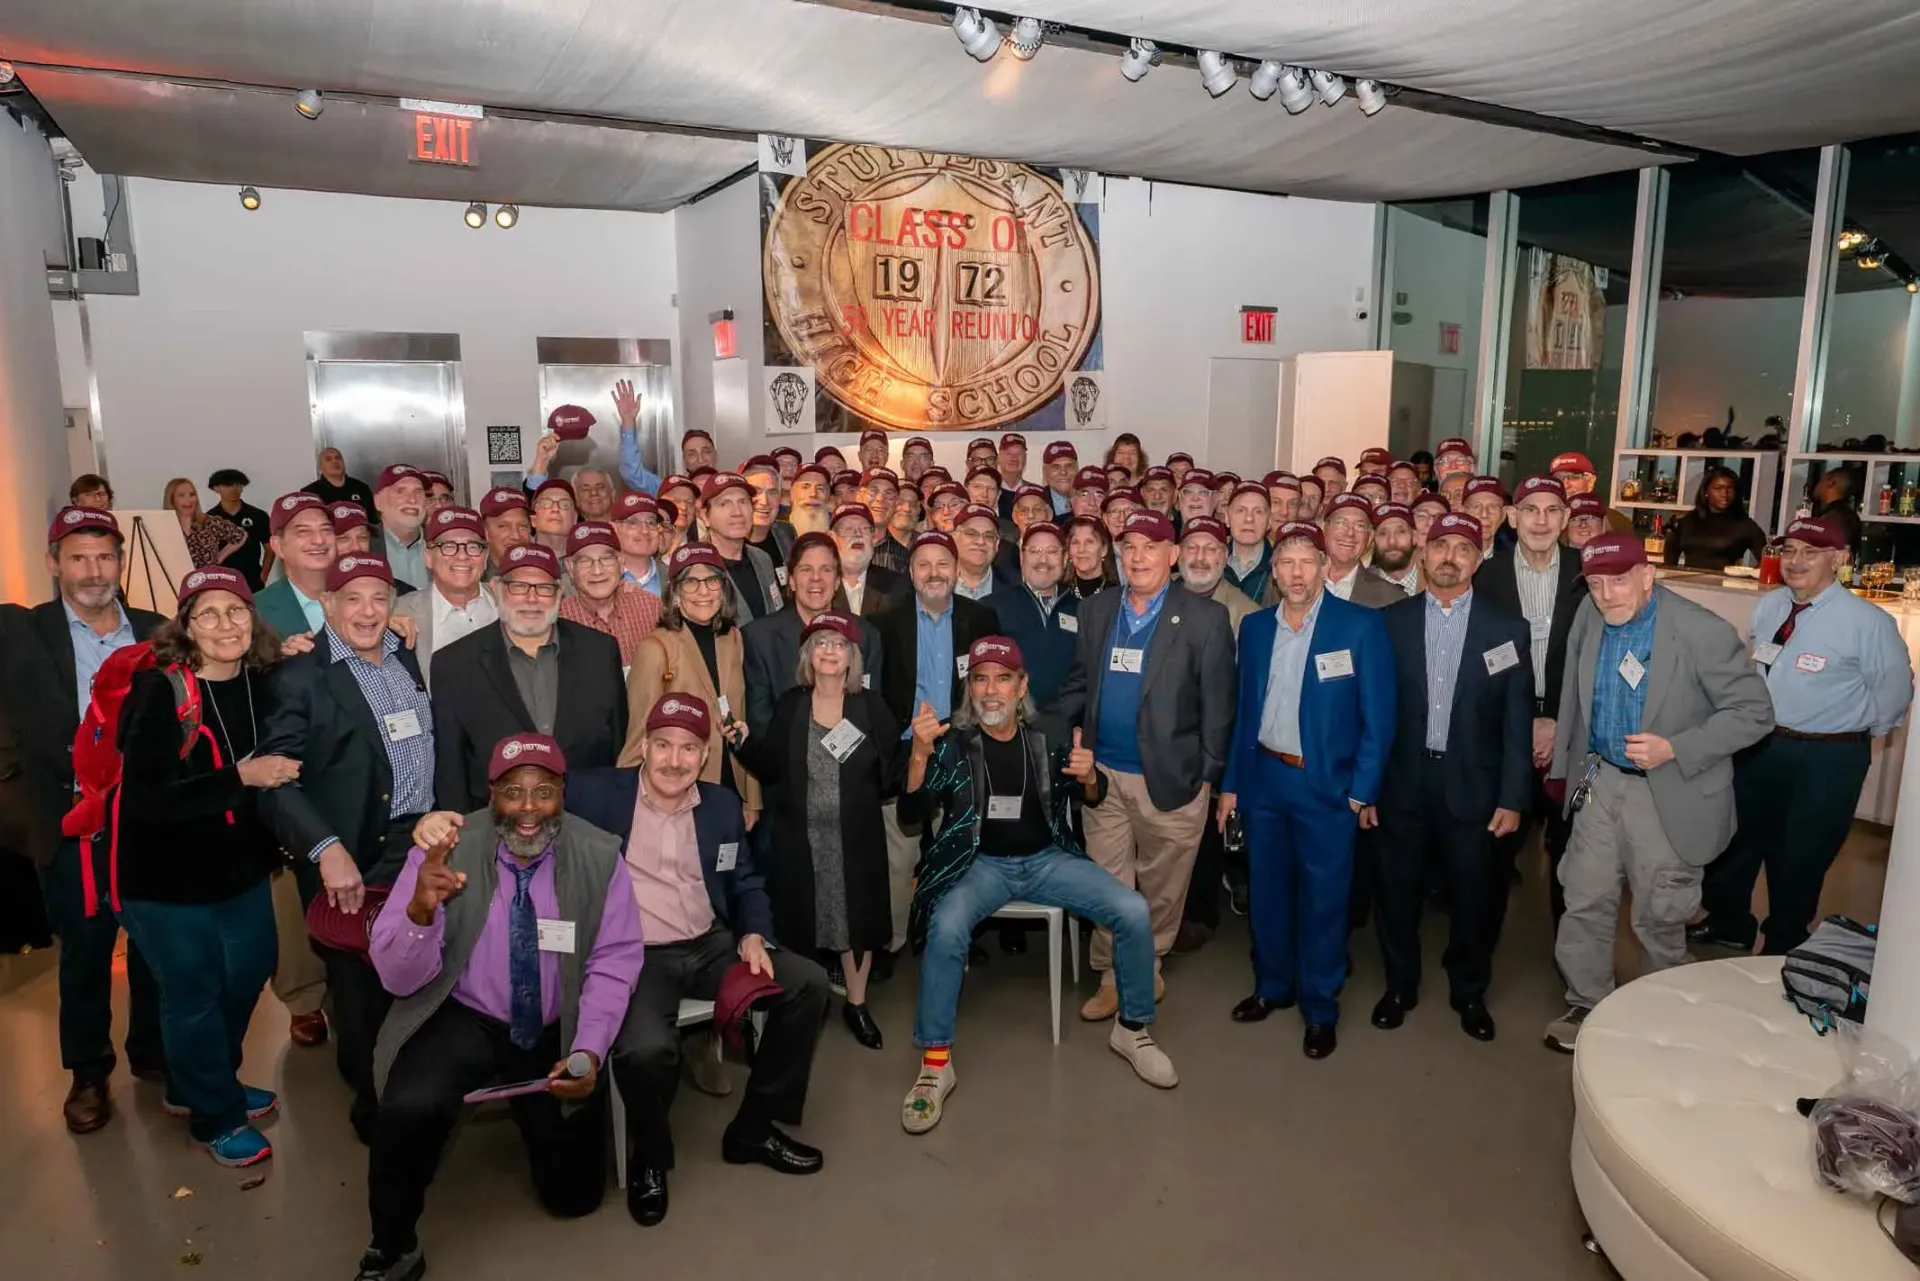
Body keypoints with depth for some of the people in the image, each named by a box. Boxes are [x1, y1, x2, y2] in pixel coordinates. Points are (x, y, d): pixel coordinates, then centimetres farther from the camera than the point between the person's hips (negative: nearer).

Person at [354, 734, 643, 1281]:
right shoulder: (445, 851, -16)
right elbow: (398, 979, -16)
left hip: (556, 1033, 2)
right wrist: (420, 908, -35)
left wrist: (589, 1050, -22)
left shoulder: (599, 856, -13)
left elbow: (613, 965, -7)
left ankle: (532, 1109, 38)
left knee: (574, 1192, 6)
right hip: (461, 1020, -1)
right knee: (410, 1108, -33)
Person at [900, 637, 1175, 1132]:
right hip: (982, 864, -2)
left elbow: (1092, 801, 7)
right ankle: (935, 1061, -15)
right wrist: (919, 754, -32)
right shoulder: (953, 740, -8)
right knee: (946, 927, -32)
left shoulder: (1047, 735, -2)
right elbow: (914, 814, -14)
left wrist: (1089, 779, -18)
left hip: (1047, 859, 2)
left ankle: (1132, 1028, 10)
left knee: (1134, 911, -15)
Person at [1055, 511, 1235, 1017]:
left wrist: (1209, 775, -6)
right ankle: (1113, 977, 27)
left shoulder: (1205, 618, -6)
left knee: (1161, 888, 13)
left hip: (1170, 778, -3)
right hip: (1103, 774, 3)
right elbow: (1078, 684, 11)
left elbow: (1217, 703, -5)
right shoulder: (1095, 610, 7)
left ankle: (1148, 967, 35)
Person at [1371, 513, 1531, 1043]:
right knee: (1397, 891, 11)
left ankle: (1469, 992, 33)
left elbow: (1517, 720, -2)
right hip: (1402, 781, 1)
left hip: (1472, 784, 0)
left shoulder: (1507, 627, -2)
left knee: (1474, 896, 11)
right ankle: (1400, 986, 32)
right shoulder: (1391, 621, 0)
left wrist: (1513, 797, -5)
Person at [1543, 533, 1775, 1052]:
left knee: (1658, 917, 12)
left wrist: (1674, 750, -24)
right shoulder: (1589, 617, -3)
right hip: (1600, 782, 4)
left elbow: (1754, 711, -15)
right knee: (1584, 904, 11)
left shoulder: (1702, 632, -20)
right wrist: (1568, 765, 6)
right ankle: (1586, 1005, 31)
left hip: (1668, 795, -4)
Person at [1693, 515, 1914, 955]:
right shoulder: (1766, 607, 0)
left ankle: (1783, 950, 31)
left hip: (1826, 759, -5)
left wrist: (1861, 734, 4)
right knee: (1736, 839, 18)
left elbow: (1895, 689, -7)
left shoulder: (1867, 622, -17)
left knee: (1799, 857, 10)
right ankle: (1729, 924, 40)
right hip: (1756, 744, 5)